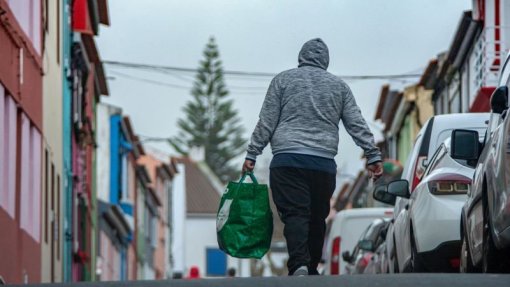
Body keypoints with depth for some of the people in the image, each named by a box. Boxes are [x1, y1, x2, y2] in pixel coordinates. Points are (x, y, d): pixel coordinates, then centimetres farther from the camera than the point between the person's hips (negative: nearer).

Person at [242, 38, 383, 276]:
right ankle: (311, 271, 13)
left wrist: (251, 155, 7)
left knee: (294, 214, -10)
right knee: (317, 218, 10)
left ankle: (299, 266, -30)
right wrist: (373, 156, 10)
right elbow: (357, 125, 10)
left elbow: (266, 122, 5)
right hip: (324, 164, 2)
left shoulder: (283, 80, 10)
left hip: (287, 160, -2)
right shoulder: (338, 86, 16)